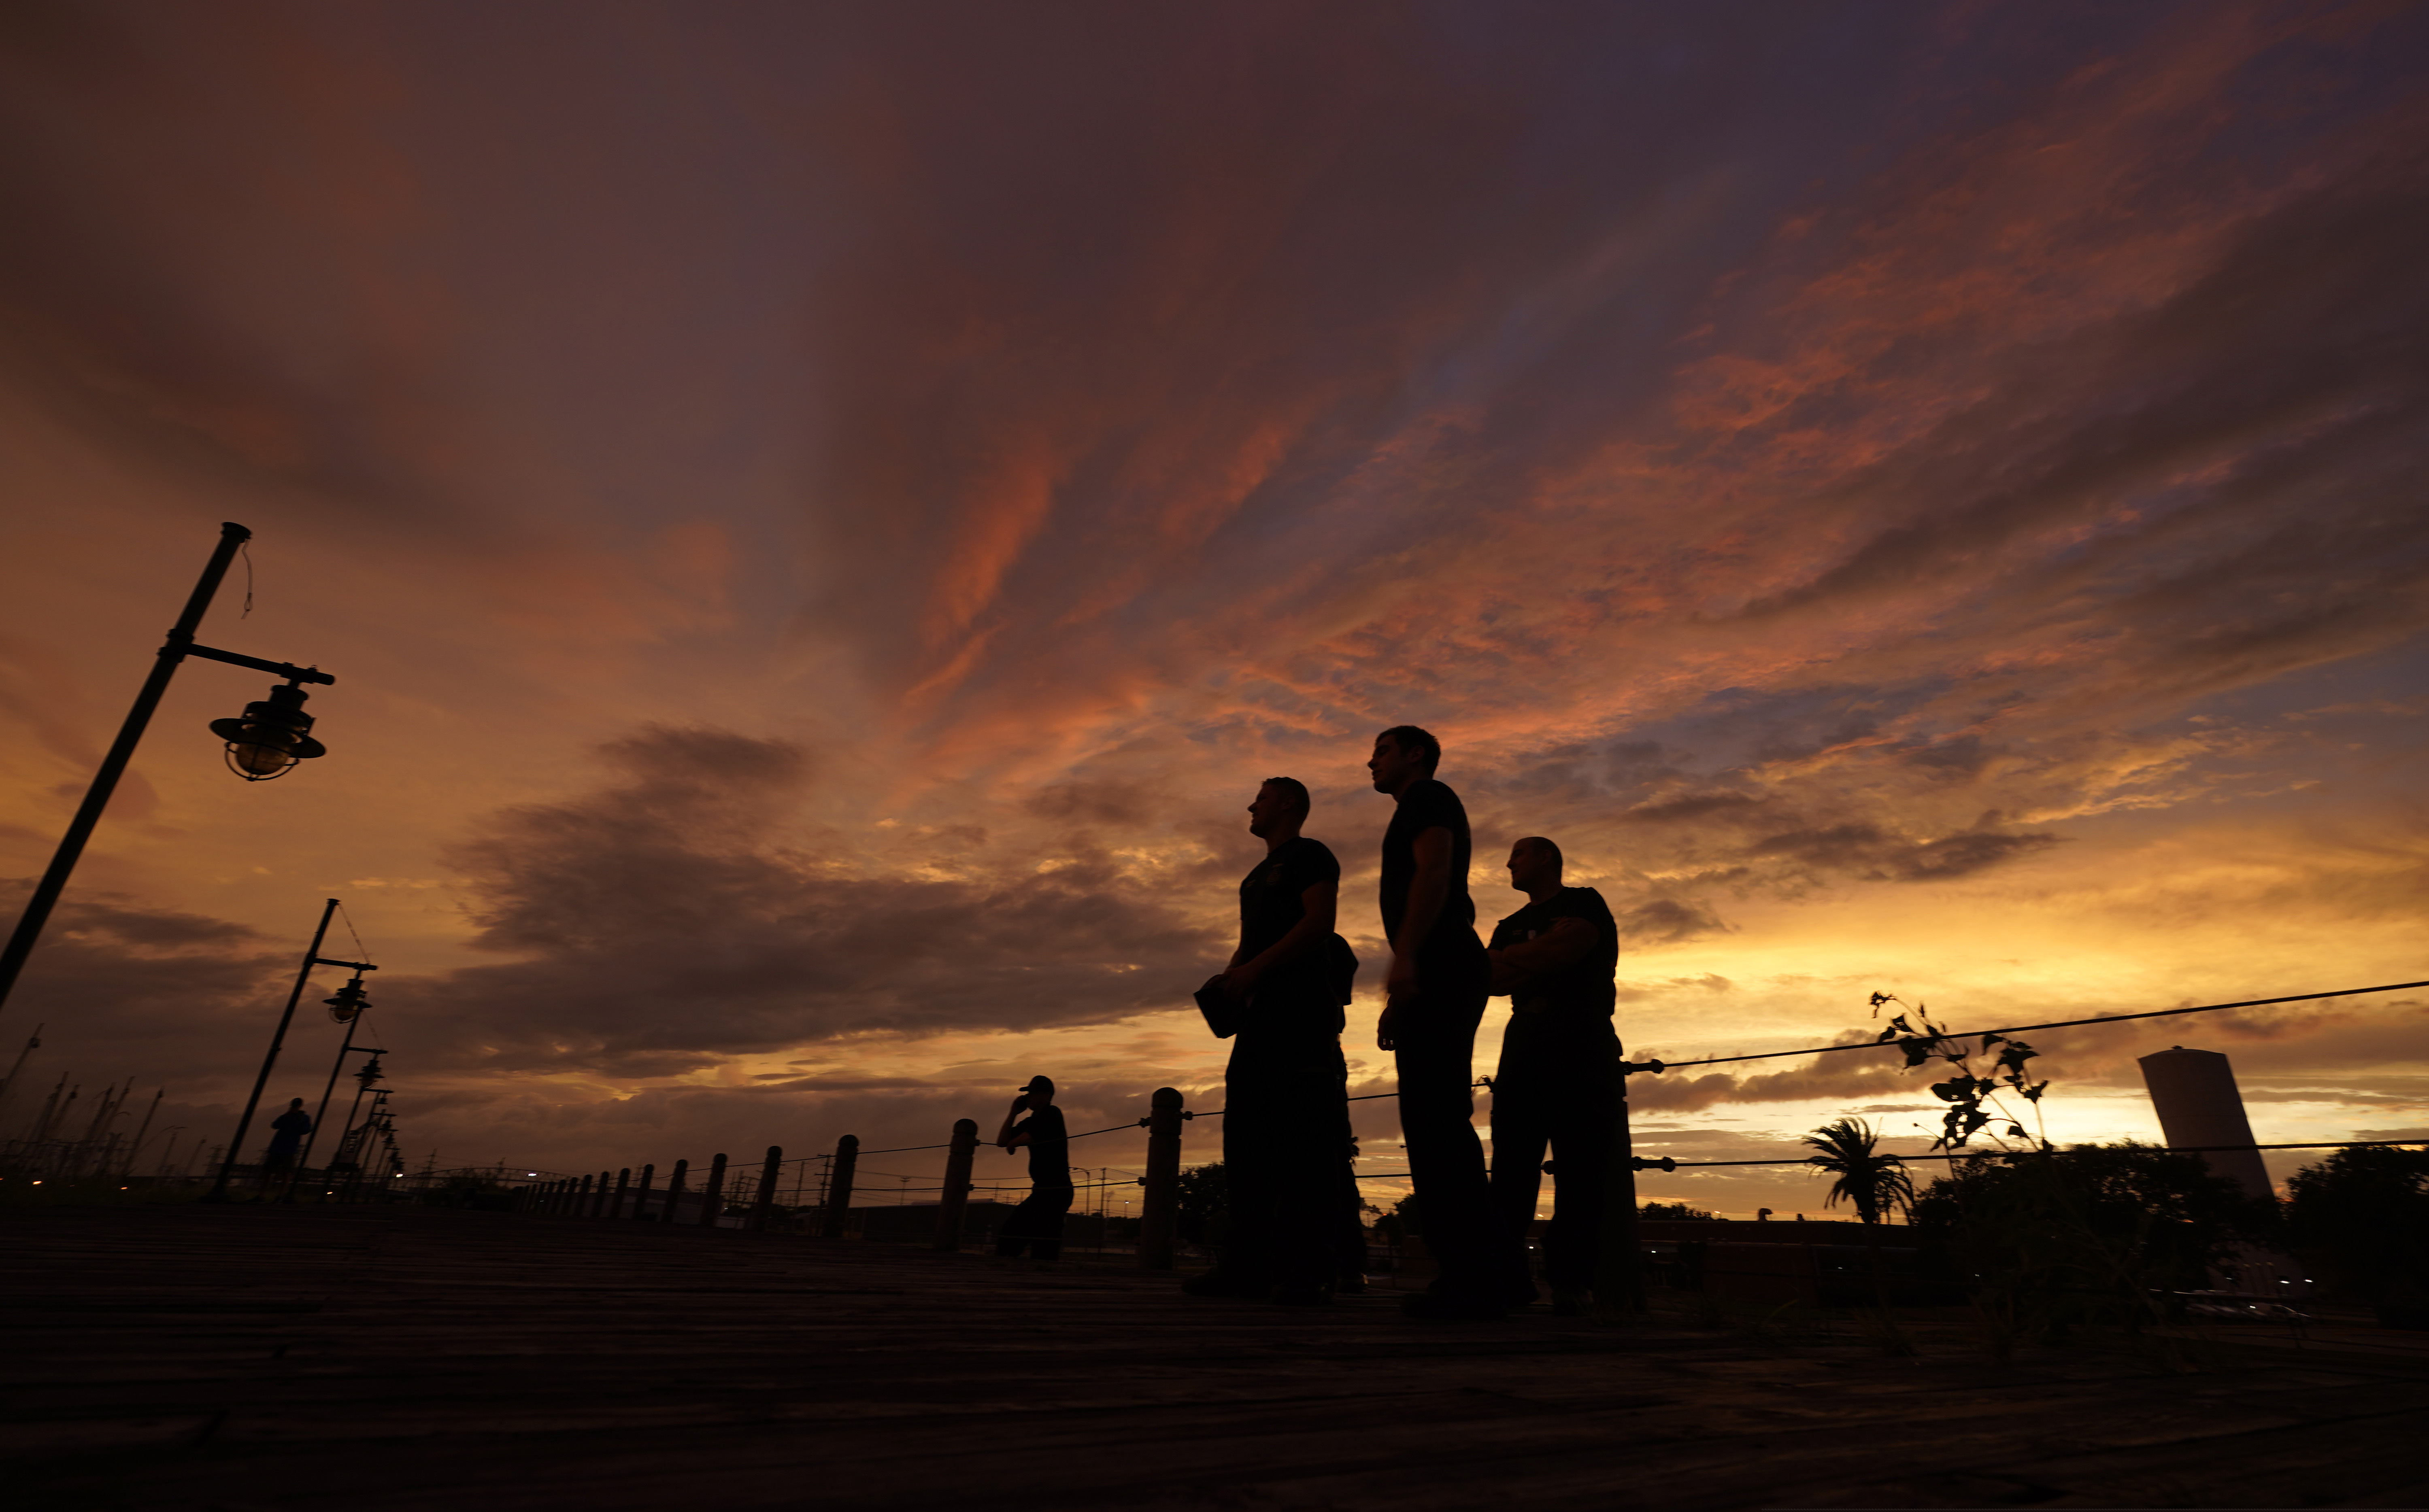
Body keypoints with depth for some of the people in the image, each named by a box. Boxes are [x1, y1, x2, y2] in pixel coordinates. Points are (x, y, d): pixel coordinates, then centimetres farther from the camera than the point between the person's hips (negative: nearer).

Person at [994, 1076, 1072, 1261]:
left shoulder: (1052, 1114, -8)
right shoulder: (1031, 1121, 17)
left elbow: (1027, 1138, -18)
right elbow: (1002, 1141, 13)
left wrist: (1012, 1143, 3)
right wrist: (1014, 1112, 6)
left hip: (1056, 1190, -10)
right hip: (1042, 1190, 10)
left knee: (1043, 1248, -13)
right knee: (1009, 1233, 11)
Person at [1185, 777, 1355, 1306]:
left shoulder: (1310, 855, 1)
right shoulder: (1259, 875, 27)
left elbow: (1319, 922, -13)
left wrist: (1253, 970, -18)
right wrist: (1231, 977, 7)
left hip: (1302, 1009, -9)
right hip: (1262, 1014, 9)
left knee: (1304, 1138, -11)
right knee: (1247, 1134, 5)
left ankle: (1311, 1270, -7)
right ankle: (1249, 1264, 9)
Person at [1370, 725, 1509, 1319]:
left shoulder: (1429, 798, 2)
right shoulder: (1417, 817, 30)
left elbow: (1434, 873, -15)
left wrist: (1404, 957, -27)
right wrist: (1398, 1001, 26)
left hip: (1441, 969, -10)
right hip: (1436, 978, 10)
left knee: (1437, 1119, -14)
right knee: (1432, 1123, 7)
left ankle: (1475, 1277, -14)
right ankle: (1468, 1275, 9)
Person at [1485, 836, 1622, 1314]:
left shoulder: (1584, 903, 7)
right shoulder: (1511, 926, 25)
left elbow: (1563, 949, -12)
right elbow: (1494, 981, 10)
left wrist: (1506, 958, -4)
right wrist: (1541, 961, -6)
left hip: (1582, 1045, -5)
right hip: (1525, 1042, 5)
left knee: (1579, 1163, -8)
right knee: (1511, 1161, -4)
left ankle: (1571, 1281, -6)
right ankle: (1507, 1276, -3)